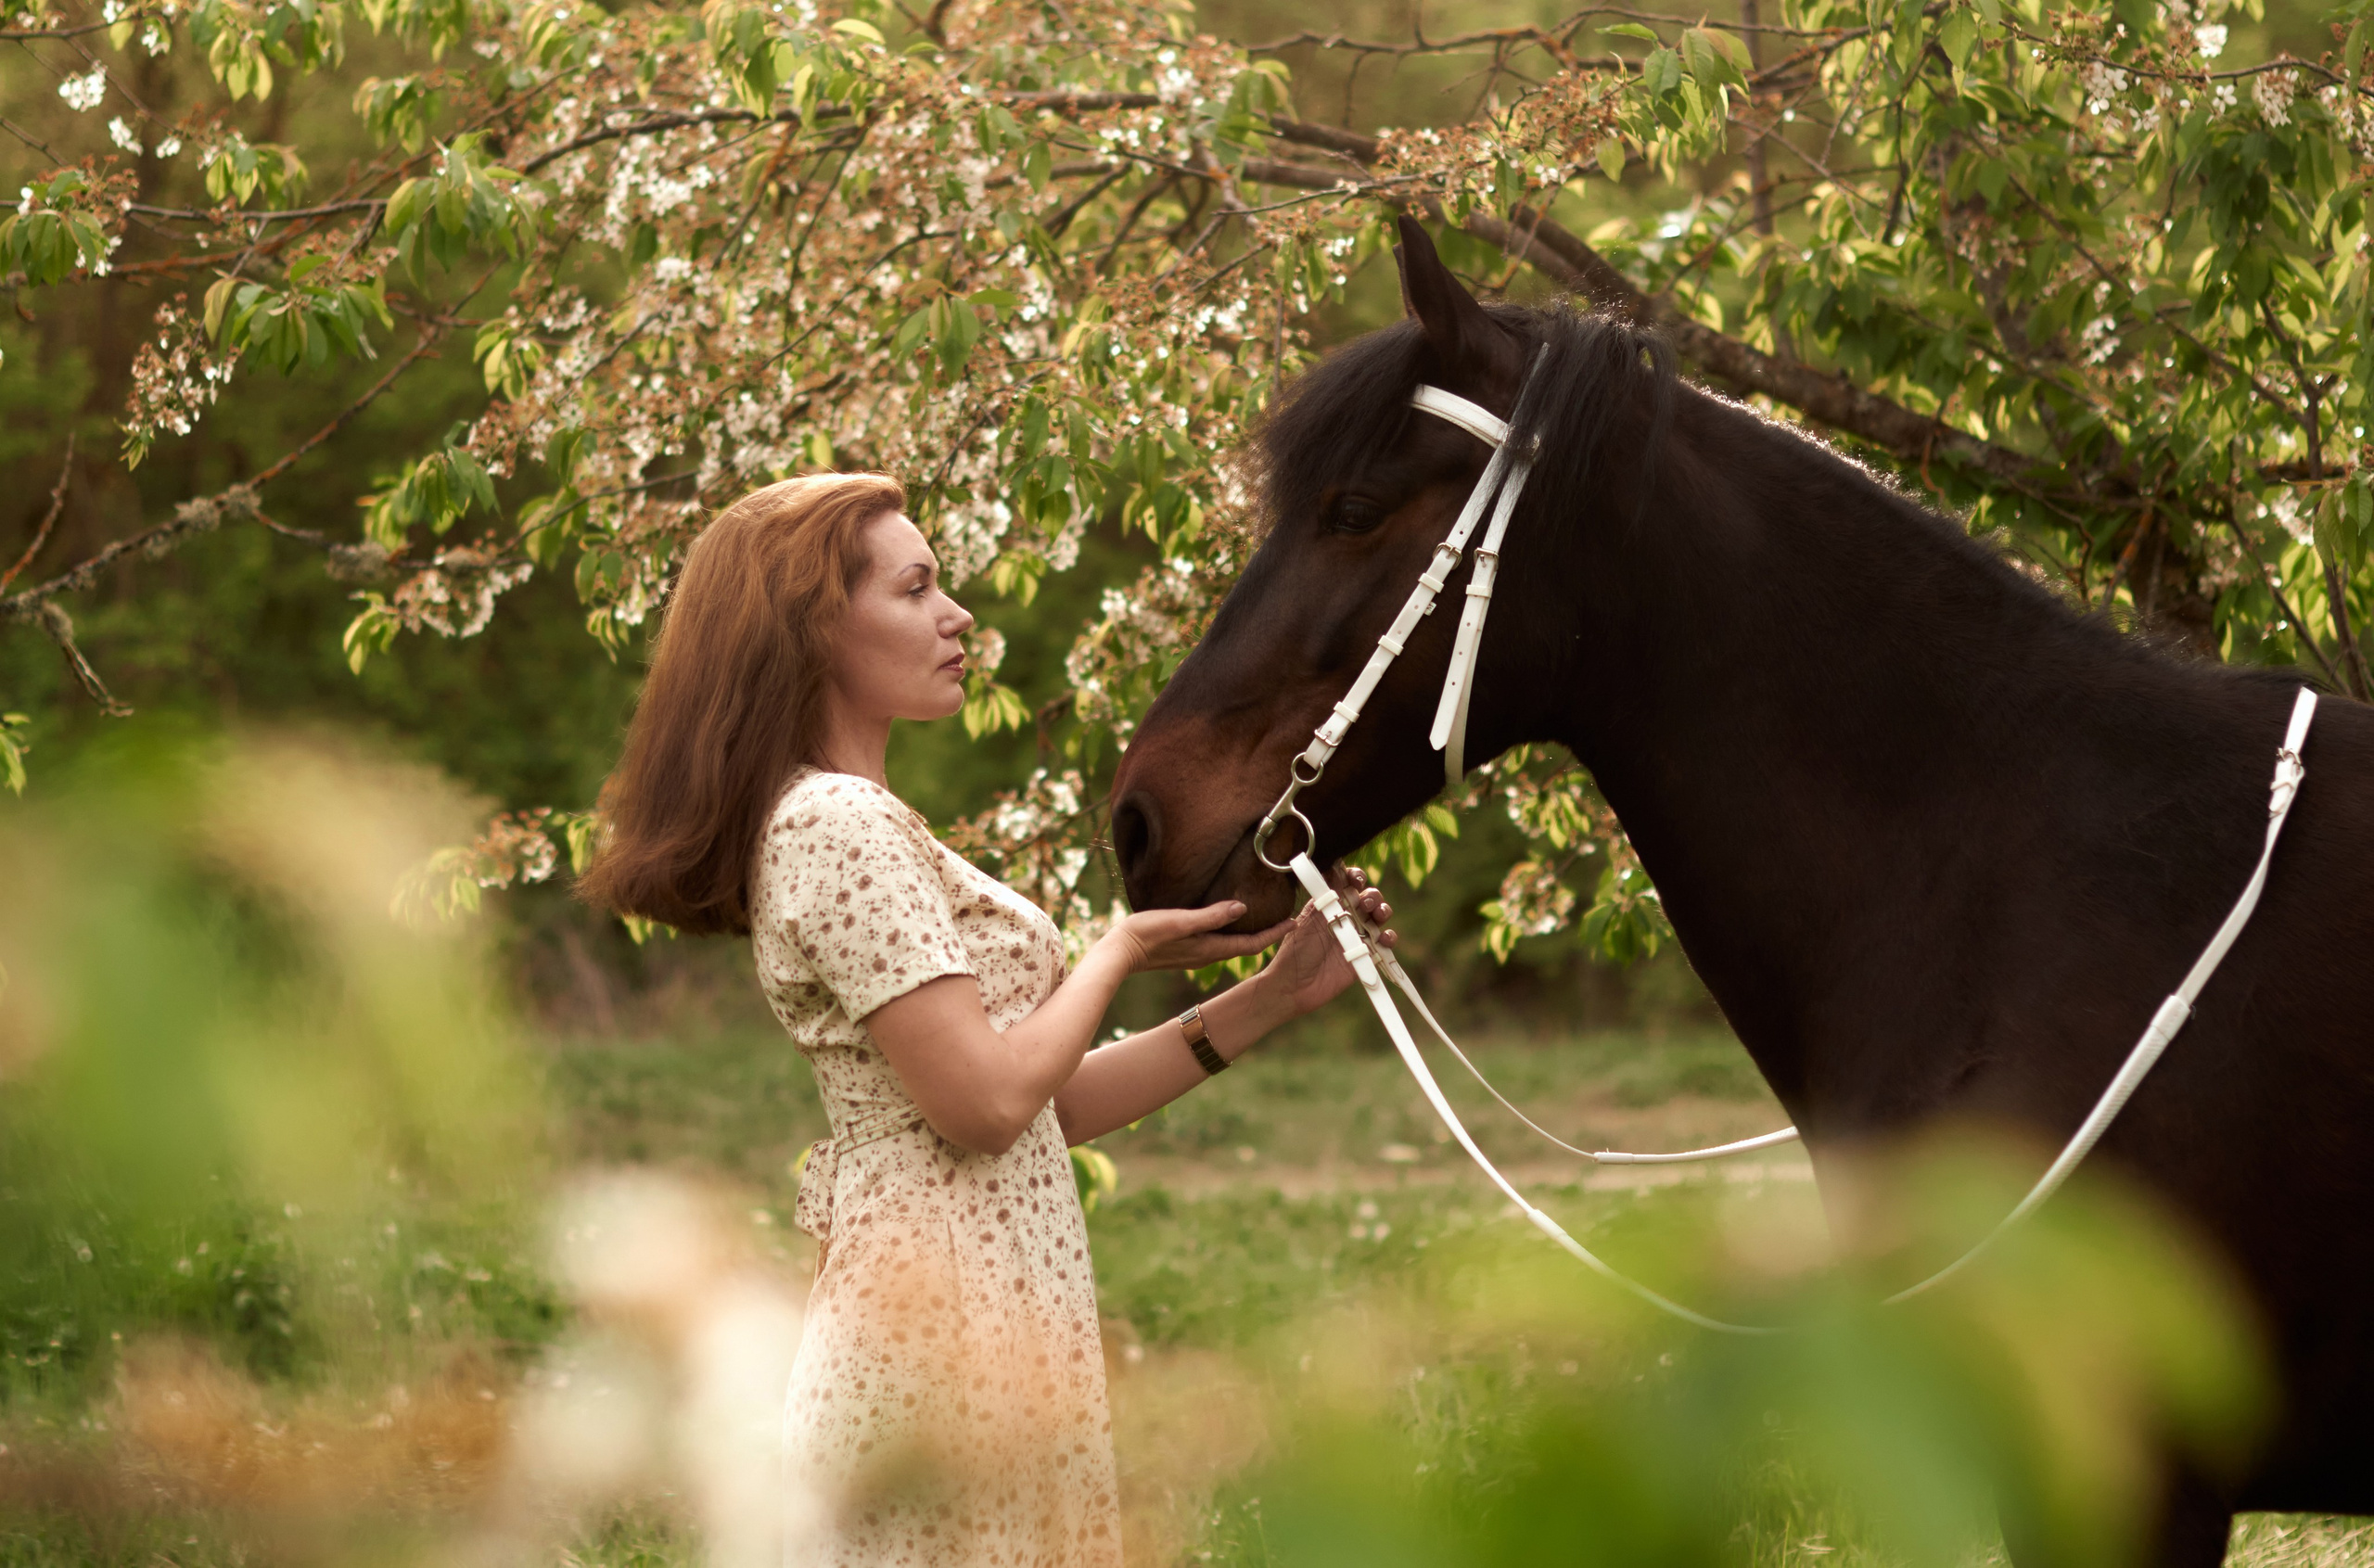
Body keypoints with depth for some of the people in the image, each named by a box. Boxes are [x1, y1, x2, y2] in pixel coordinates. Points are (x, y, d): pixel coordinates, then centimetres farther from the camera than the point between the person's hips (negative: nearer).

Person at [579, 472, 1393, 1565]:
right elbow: (985, 1103, -20)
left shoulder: (856, 822, 19)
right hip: (951, 1337, -10)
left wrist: (1272, 997, 11)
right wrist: (1120, 951, -4)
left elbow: (1054, 1104, 17)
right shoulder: (837, 827, -13)